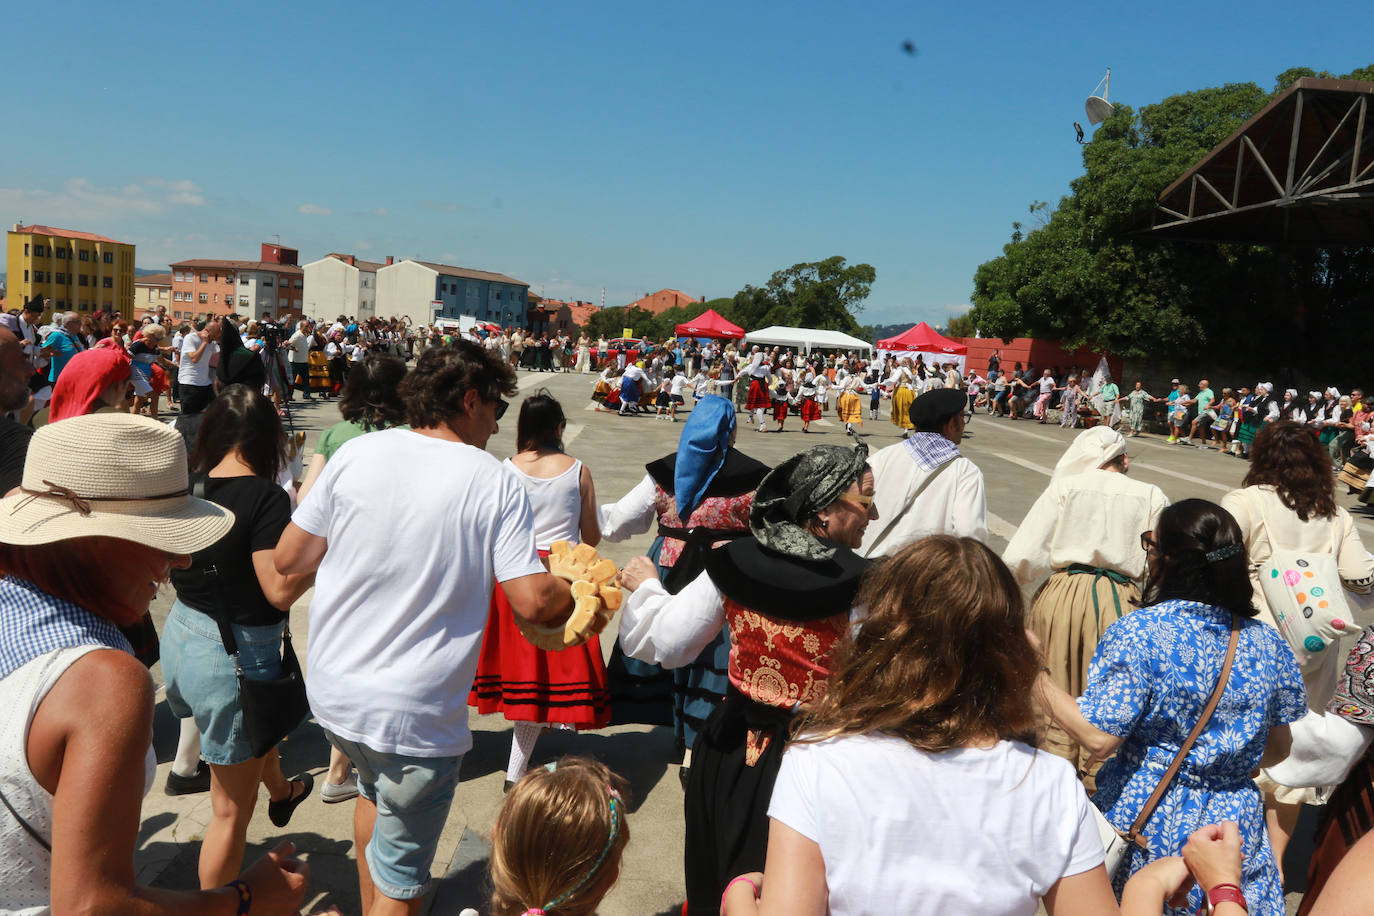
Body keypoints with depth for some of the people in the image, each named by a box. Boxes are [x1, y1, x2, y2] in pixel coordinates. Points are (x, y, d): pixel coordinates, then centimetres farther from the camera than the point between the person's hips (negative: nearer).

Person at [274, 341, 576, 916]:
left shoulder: (356, 453, -3)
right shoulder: (494, 483, -13)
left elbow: (287, 559, 2)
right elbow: (534, 603, -18)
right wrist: (577, 593, 3)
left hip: (331, 691, 5)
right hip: (414, 716, -5)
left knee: (375, 789, 35)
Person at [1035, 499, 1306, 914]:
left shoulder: (1137, 632, -19)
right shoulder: (1268, 642, -3)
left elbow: (1099, 738, -21)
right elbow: (1278, 748, 8)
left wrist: (1036, 673, -14)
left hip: (1146, 822, -4)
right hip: (1236, 828, 4)